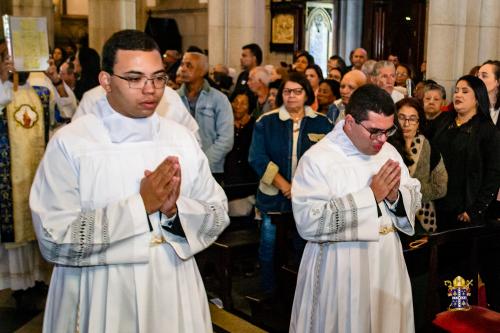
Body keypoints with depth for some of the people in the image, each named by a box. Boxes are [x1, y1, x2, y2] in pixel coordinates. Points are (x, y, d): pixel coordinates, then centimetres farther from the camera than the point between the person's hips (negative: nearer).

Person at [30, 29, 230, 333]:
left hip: (174, 293, 3)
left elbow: (219, 216, 3)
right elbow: (54, 239, -17)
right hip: (99, 300, -3)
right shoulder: (69, 143, -11)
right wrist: (140, 205, -22)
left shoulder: (181, 138, 1)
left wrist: (174, 210, -17)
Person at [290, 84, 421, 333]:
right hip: (339, 275, -5)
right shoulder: (317, 159, -14)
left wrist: (395, 196, -15)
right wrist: (371, 195, -22)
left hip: (388, 268, 6)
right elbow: (308, 222, -24)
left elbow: (414, 200, 9)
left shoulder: (388, 152, 5)